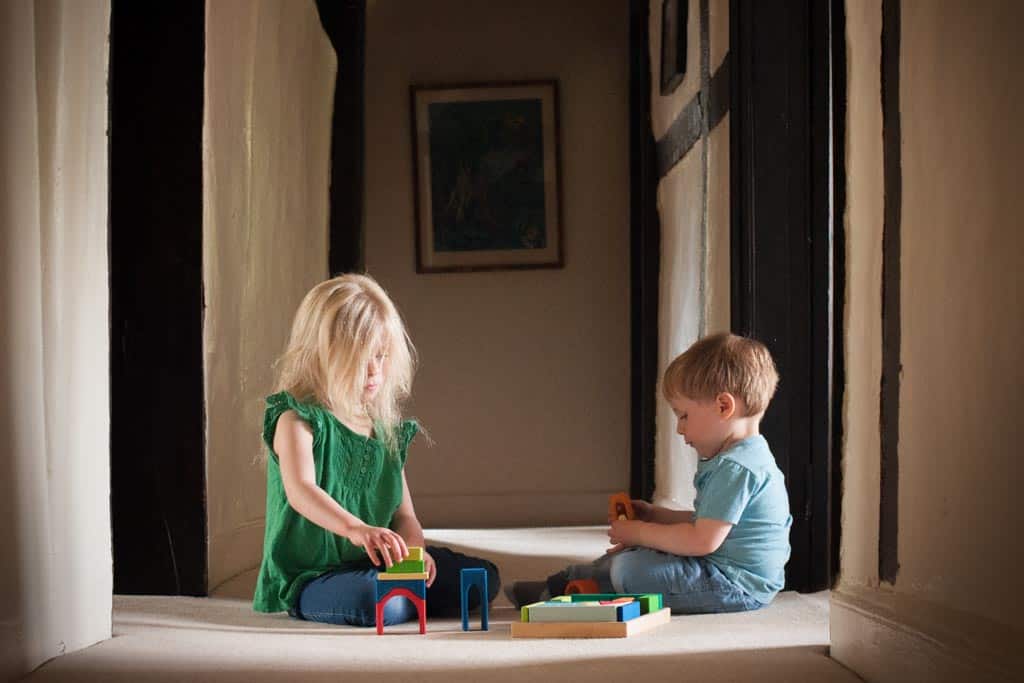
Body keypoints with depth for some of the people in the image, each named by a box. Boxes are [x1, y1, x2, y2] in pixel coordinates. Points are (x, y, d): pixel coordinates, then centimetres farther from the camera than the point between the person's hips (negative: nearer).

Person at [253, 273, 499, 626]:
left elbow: (405, 514, 9)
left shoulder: (386, 429, 10)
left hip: (374, 564, 6)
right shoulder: (297, 420, -11)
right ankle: (416, 598, -3)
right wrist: (355, 528, -49)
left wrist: (412, 550, -15)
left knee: (483, 579, -3)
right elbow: (300, 491, -30)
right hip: (309, 576, -6)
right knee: (378, 603, -36)